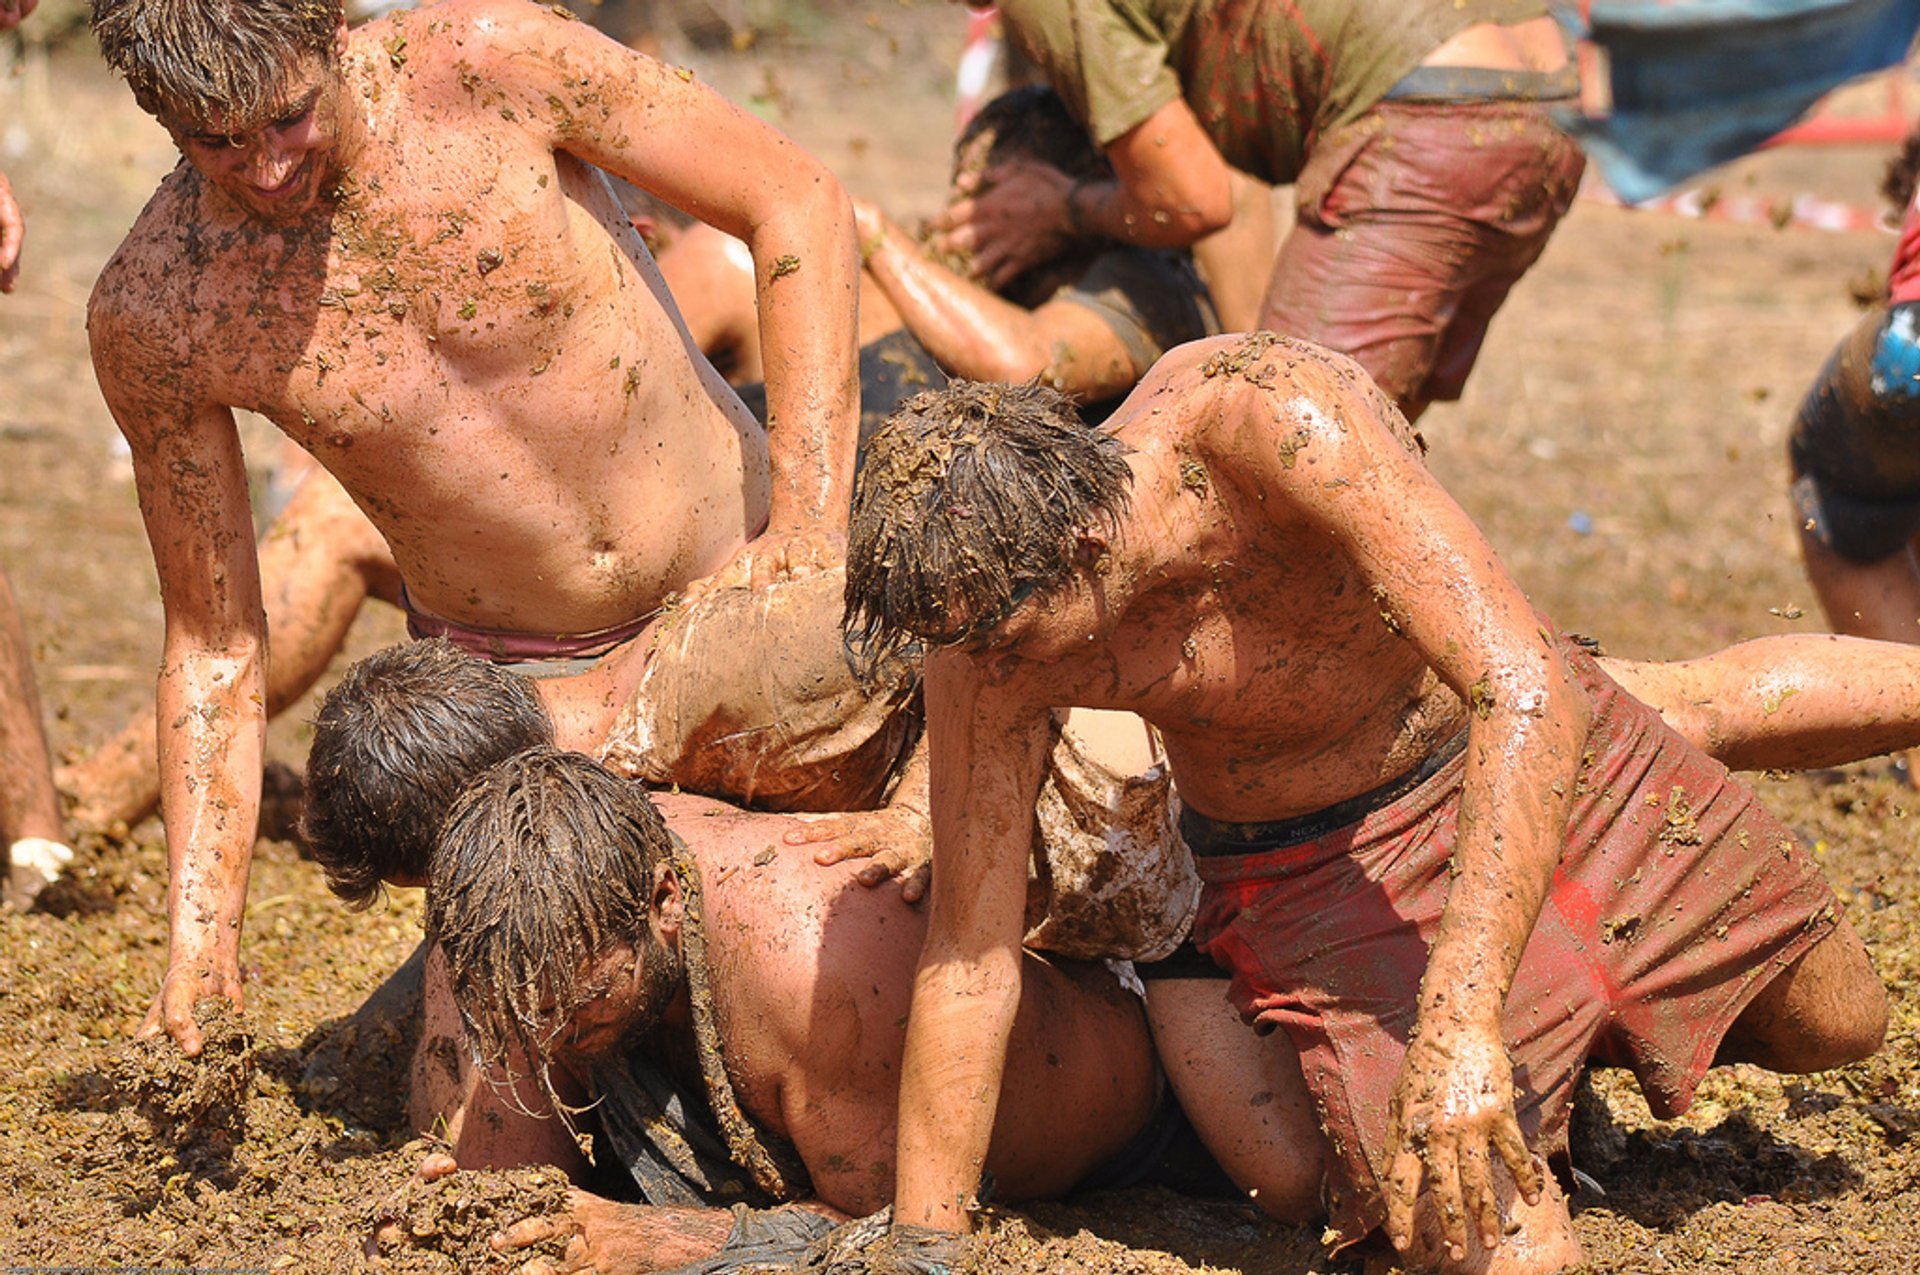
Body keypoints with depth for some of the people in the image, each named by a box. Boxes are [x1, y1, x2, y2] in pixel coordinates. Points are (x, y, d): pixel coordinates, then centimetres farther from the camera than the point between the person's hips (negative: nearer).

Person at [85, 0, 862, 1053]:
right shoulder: (150, 315, -15)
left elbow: (797, 203, -12)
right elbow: (211, 646, -5)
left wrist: (812, 523, -19)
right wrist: (199, 945, -13)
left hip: (750, 583, 0)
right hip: (512, 684, 1)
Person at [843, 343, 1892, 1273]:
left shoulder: (1283, 420, -39)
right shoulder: (982, 602, -28)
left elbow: (1525, 694, -45)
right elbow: (967, 964, -20)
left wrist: (1461, 1026, -53)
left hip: (1543, 762, 1)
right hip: (1308, 873, 0)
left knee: (1833, 1023, 13)